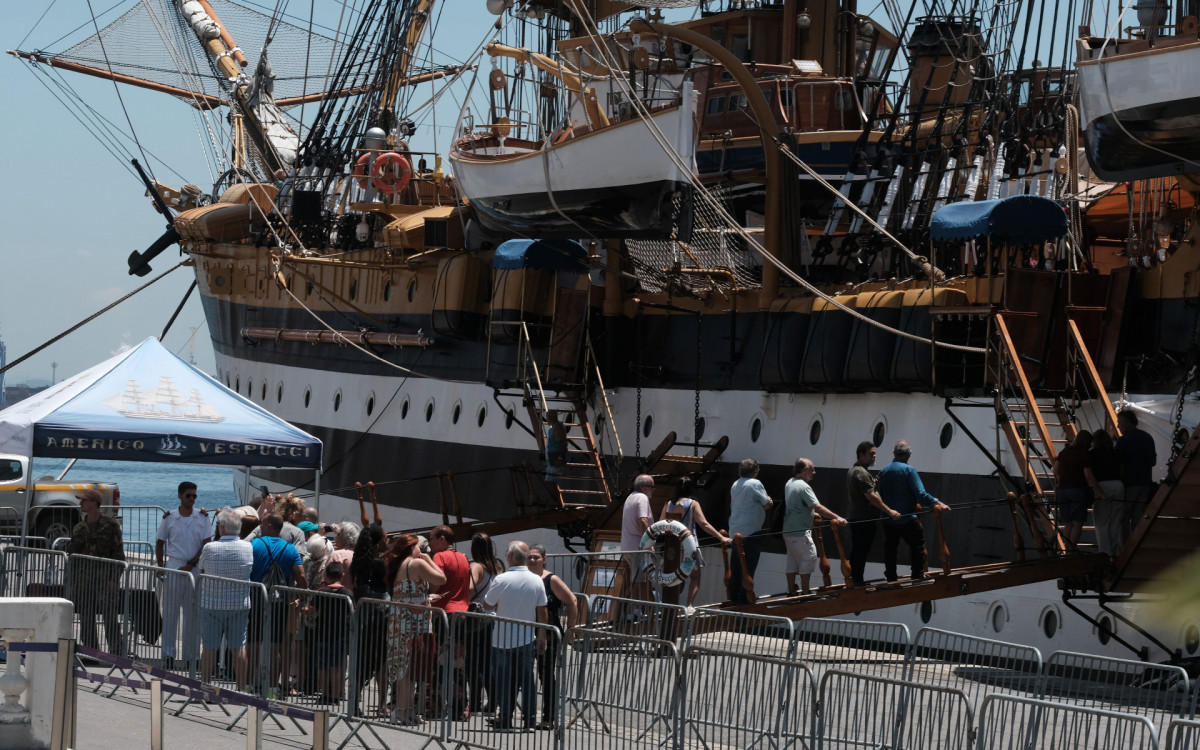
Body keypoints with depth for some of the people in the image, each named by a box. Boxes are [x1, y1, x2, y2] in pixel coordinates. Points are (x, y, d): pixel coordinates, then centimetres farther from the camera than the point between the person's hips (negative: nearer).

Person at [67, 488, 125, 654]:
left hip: (105, 579, -5)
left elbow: (118, 554, -3)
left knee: (109, 616, -10)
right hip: (84, 580, 5)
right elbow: (72, 554, 19)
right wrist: (72, 583, 12)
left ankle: (116, 652, -8)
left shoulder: (111, 525, 0)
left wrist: (114, 579, -12)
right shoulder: (79, 528, 14)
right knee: (86, 621, 5)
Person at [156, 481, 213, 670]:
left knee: (192, 614, 3)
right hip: (173, 567, 0)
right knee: (170, 611, 1)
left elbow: (207, 545, -2)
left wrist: (192, 564, -10)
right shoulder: (169, 518, 3)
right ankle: (168, 654, 8)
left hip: (195, 569, 0)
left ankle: (189, 656, 9)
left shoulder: (202, 518, 2)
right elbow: (160, 543, 12)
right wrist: (160, 566, 3)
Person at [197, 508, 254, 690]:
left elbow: (201, 570, 3)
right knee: (238, 647, 6)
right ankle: (241, 688, 9)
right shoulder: (248, 547, -6)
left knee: (209, 647, 5)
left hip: (211, 603, -2)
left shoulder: (209, 548, -11)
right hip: (240, 604, 2)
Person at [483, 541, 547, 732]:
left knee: (505, 679, 6)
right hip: (527, 638, 3)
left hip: (504, 639, -3)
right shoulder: (536, 581, -4)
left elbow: (487, 603, -4)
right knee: (527, 679, 9)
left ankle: (505, 719, 7)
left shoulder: (502, 580, -15)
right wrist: (542, 637, 9)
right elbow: (542, 612, 1)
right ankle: (529, 719, 8)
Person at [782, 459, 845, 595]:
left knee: (792, 561, 13)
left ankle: (791, 592, 15)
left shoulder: (789, 484, 12)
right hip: (800, 532, -9)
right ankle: (805, 592, -2)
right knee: (808, 558, -2)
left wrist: (812, 514, 29)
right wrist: (836, 518, -25)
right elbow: (817, 507, -24)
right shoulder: (803, 486, -17)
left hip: (788, 531, 9)